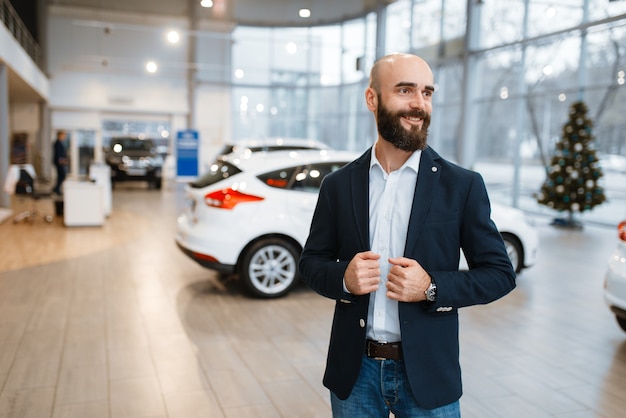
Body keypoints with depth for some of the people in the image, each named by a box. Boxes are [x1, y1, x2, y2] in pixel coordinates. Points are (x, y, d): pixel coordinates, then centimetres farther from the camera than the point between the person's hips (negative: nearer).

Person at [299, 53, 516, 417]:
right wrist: (343, 277, -16)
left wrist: (432, 287, -18)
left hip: (428, 375, -1)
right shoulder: (338, 185, -1)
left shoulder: (462, 186, -6)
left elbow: (500, 273, -2)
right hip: (354, 372, 2)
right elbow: (311, 262, 6)